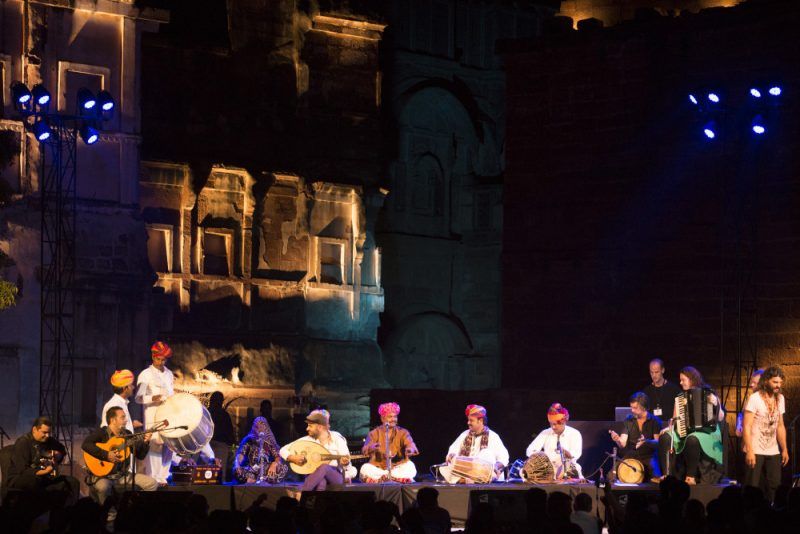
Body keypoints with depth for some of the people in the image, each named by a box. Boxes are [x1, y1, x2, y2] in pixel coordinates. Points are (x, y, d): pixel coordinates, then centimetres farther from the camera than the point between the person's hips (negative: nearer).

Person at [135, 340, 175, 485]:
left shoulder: (169, 374, 16)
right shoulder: (145, 375, -3)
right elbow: (138, 398, -9)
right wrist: (153, 398, -25)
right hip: (153, 417, -6)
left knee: (168, 447, 6)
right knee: (154, 447, -9)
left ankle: (163, 478, 16)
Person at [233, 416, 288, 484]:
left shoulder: (270, 441, 9)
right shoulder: (248, 440, 6)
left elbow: (278, 457, 2)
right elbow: (240, 455, -4)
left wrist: (274, 464, -22)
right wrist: (237, 465, -26)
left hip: (266, 471, 1)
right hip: (251, 470, -1)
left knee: (284, 468, -26)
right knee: (237, 471, -32)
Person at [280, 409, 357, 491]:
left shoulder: (336, 439, 0)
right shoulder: (308, 440, 5)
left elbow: (347, 466, -3)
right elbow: (283, 450, 8)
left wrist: (345, 463, -27)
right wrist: (292, 458, -12)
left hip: (335, 477, -1)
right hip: (314, 476, 1)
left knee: (324, 467, -38)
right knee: (321, 481, -38)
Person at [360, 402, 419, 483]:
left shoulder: (403, 432, 4)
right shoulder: (374, 433, 2)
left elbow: (410, 444, -14)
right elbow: (365, 449, -14)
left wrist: (410, 449, -41)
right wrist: (372, 448, -40)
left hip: (398, 467, 1)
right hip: (378, 468, -1)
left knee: (410, 467, -28)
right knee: (365, 469, -29)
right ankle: (397, 478, -24)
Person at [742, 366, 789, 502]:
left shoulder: (780, 399, 9)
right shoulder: (755, 398, -11)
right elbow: (747, 426, -14)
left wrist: (784, 449, 13)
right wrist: (749, 451, -20)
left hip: (773, 451, 6)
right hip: (755, 451, -6)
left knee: (775, 487, 4)